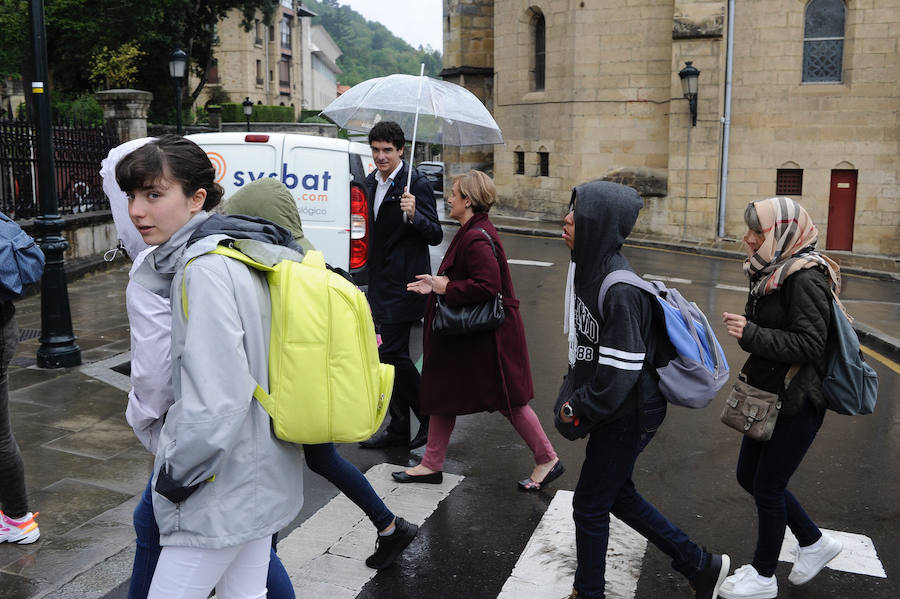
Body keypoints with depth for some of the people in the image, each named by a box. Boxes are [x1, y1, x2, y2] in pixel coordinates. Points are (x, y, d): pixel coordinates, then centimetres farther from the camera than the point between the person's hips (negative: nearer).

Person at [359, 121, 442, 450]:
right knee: (392, 354, 13)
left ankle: (430, 418, 9)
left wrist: (414, 215, -33)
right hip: (381, 283, 8)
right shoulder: (371, 182, 11)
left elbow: (436, 236, -16)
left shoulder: (416, 184, -13)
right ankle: (398, 429, 24)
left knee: (392, 353, -9)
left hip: (403, 283, -8)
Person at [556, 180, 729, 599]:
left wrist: (580, 410, -15)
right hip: (613, 409, 9)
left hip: (627, 415, -9)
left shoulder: (620, 289, -28)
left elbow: (620, 370, -26)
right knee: (617, 495, 23)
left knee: (589, 505, 8)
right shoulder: (587, 267, 0)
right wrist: (571, 393, 5)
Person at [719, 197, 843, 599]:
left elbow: (809, 344, -23)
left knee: (767, 487, 4)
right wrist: (743, 325, -4)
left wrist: (751, 334, -26)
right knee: (749, 476, 17)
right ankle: (815, 543, 36)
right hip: (770, 396, 9)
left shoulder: (806, 278, -20)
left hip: (798, 403, -9)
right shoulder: (773, 272, 6)